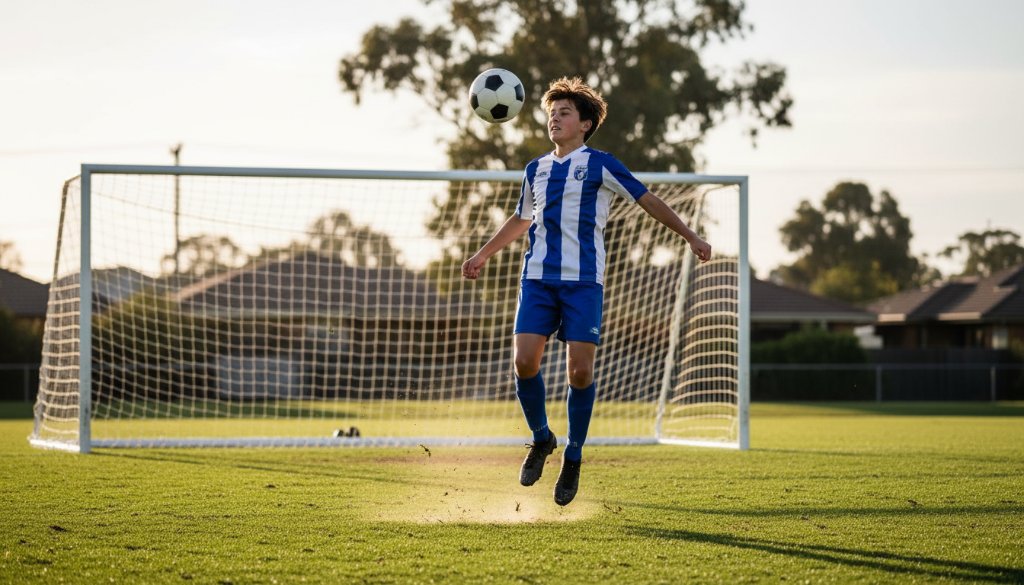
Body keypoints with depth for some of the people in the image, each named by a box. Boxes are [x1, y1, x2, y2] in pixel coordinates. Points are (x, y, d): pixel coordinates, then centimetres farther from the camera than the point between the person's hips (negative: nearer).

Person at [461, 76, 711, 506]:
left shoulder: (600, 165, 1)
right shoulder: (536, 170, 15)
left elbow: (648, 201, 5)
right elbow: (520, 220, 31)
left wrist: (690, 237, 2)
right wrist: (482, 256, 35)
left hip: (583, 281, -4)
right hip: (537, 278, 4)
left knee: (580, 371, -8)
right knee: (524, 361, -10)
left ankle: (573, 458, 8)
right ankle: (541, 439, 13)